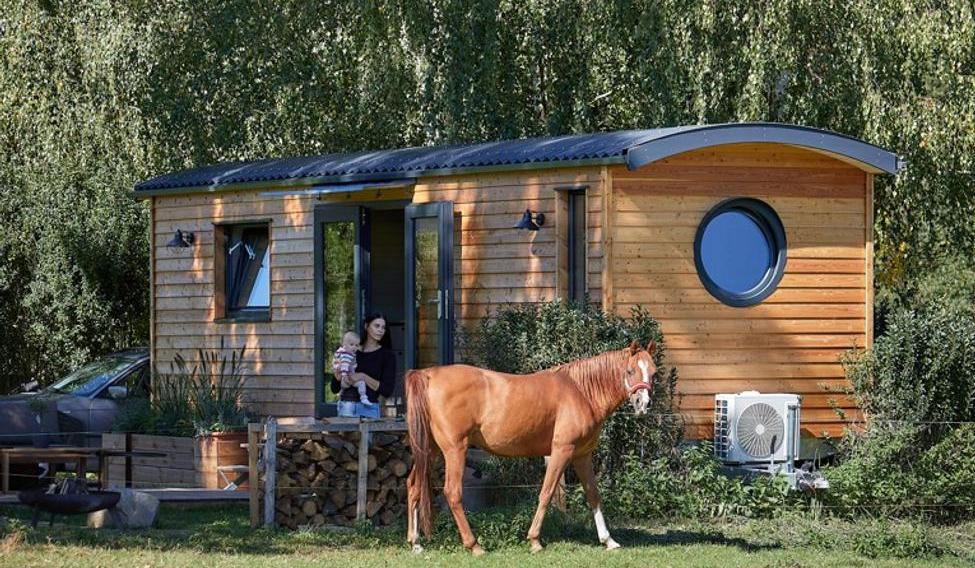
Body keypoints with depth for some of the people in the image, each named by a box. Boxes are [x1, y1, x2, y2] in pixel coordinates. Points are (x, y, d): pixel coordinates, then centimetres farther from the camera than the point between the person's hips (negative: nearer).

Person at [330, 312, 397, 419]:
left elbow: (387, 391, -3)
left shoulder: (387, 355, 5)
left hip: (369, 408, -2)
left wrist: (363, 377, -11)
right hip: (346, 405, 2)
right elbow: (334, 388, 13)